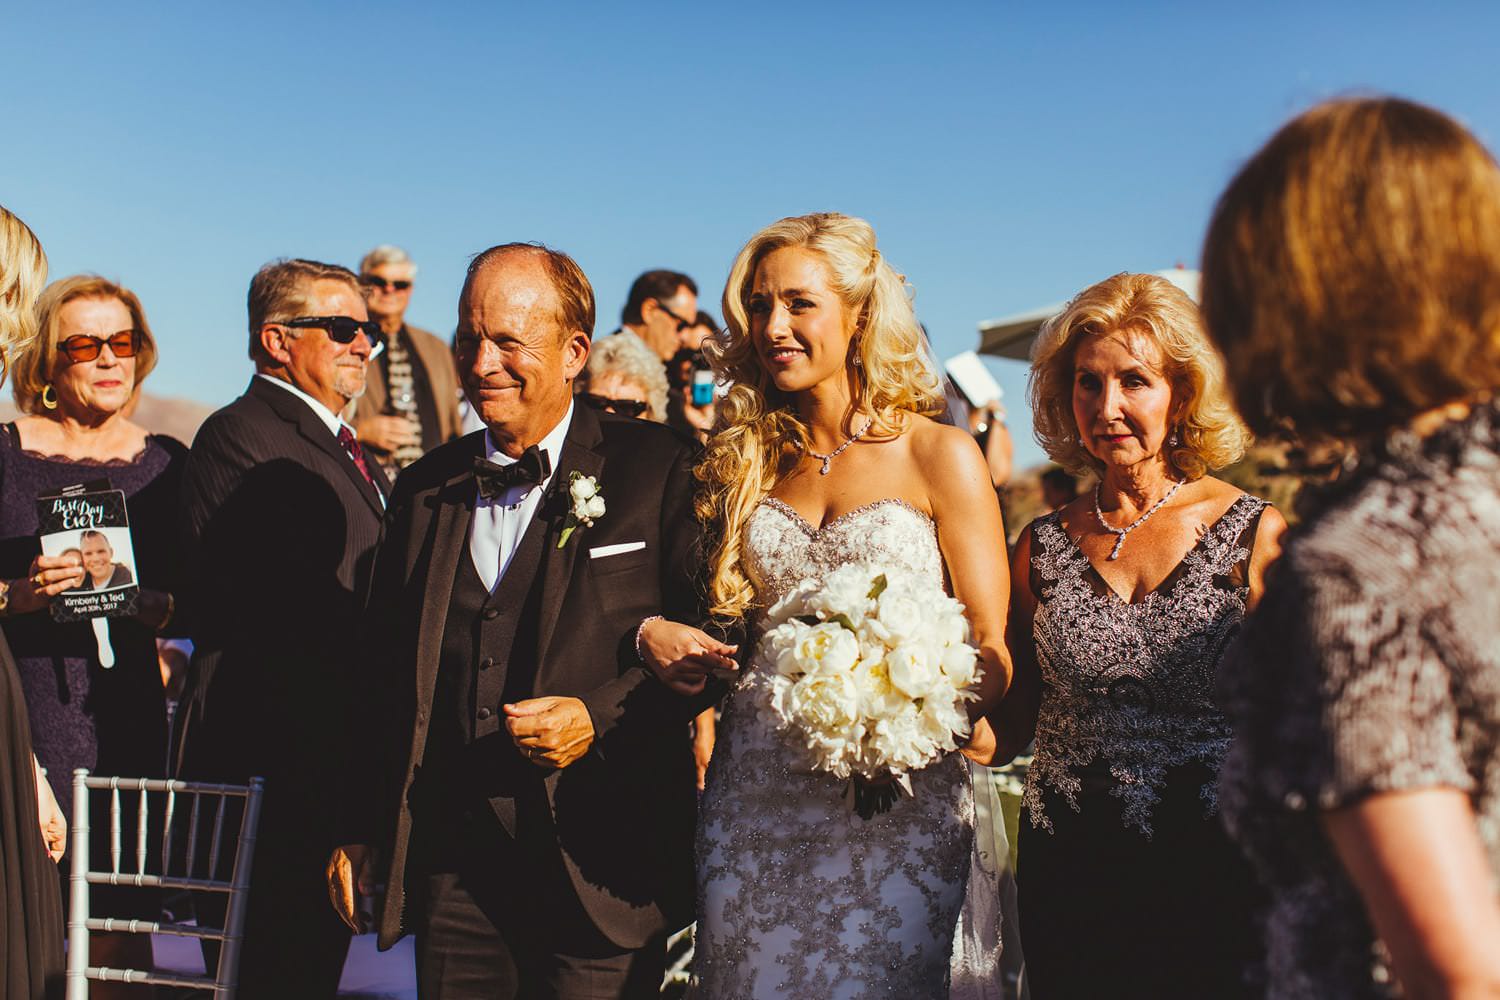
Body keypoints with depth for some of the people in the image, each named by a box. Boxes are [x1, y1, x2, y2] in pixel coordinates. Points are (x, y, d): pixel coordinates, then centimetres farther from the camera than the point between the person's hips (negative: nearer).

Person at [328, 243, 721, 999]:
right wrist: (359, 826, 13)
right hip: (451, 865, 4)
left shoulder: (655, 470, -2)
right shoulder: (427, 489, 12)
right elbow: (382, 674, 16)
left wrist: (601, 716, -16)